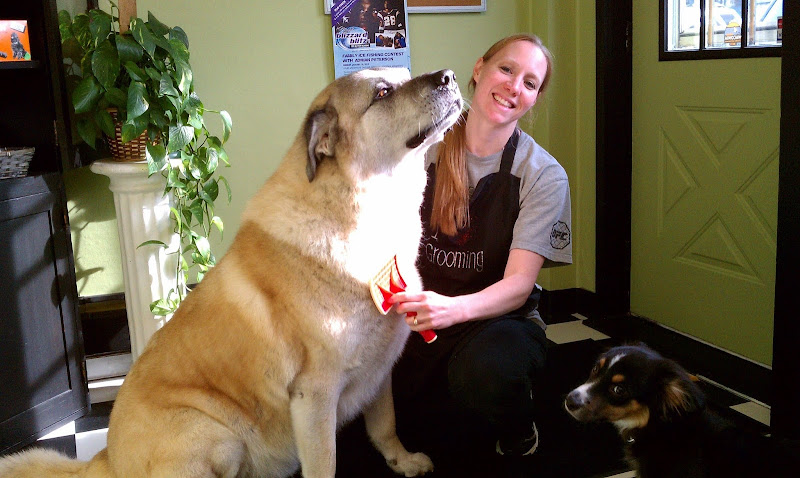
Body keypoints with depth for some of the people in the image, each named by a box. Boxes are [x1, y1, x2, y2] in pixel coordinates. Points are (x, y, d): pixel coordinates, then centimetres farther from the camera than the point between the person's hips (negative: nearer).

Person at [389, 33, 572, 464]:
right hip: (420, 316, 4)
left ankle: (518, 433, 1)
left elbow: (519, 284, -18)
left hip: (500, 316, -3)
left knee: (485, 372, -36)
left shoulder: (544, 176, -10)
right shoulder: (427, 149, -1)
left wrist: (454, 308, -38)